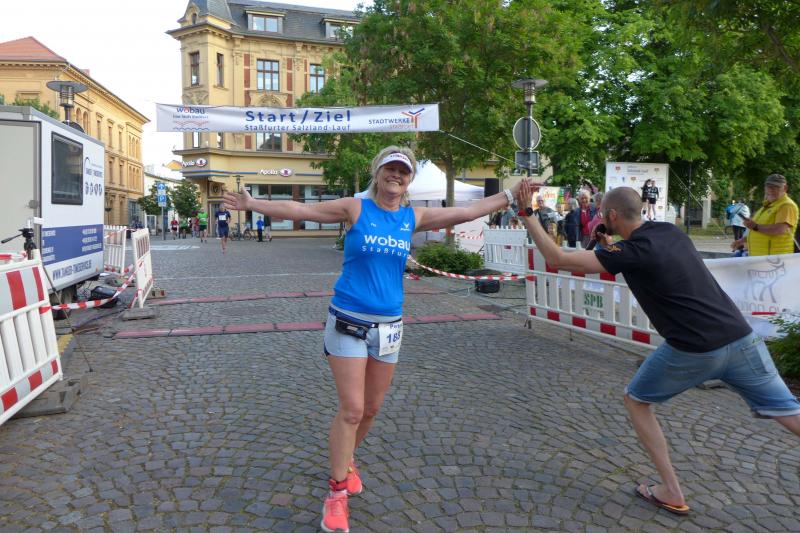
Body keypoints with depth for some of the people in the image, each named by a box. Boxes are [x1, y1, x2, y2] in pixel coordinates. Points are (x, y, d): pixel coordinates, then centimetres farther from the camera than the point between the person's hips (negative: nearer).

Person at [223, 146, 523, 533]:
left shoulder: (414, 217, 4)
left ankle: (346, 460, 42)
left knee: (371, 409, 15)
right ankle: (336, 493, 10)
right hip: (348, 322, -4)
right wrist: (252, 204, -4)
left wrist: (510, 195, 7)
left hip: (388, 325, 4)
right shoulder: (355, 209, -5)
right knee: (351, 409, -7)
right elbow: (301, 210, -4)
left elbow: (466, 212, 7)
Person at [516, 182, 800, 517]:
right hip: (740, 337, 7)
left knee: (636, 401, 15)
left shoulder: (631, 251, -10)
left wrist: (527, 214, -10)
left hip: (694, 350, -7)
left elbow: (557, 260, -13)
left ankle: (672, 494, 19)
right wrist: (610, 247, 20)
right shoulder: (670, 231, 11)